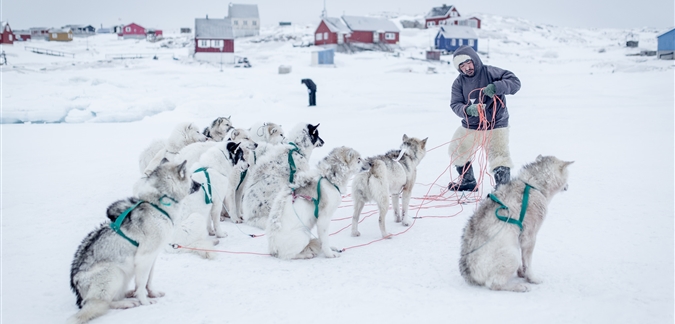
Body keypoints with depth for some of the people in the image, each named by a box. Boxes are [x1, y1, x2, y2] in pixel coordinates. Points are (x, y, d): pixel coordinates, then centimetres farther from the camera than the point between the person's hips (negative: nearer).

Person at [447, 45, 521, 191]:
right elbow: (455, 104, -10)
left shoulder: (490, 72, -13)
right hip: (469, 126, 5)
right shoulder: (459, 82, -2)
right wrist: (468, 110, -32)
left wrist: (496, 87, -36)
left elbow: (515, 82, -18)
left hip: (495, 126, -5)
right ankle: (467, 181, 40)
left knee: (500, 161, -15)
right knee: (457, 152, 21)